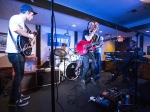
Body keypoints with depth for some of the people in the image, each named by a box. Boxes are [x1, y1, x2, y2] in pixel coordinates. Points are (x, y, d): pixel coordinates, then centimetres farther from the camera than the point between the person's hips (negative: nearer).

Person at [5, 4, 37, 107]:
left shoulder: (22, 22, 21)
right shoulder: (16, 18, -8)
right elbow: (15, 29, -30)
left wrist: (31, 35, 17)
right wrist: (28, 35, -19)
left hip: (19, 52, 10)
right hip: (15, 52, -10)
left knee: (20, 75, 16)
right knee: (19, 75, -3)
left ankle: (18, 95, 32)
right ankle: (13, 101, 13)